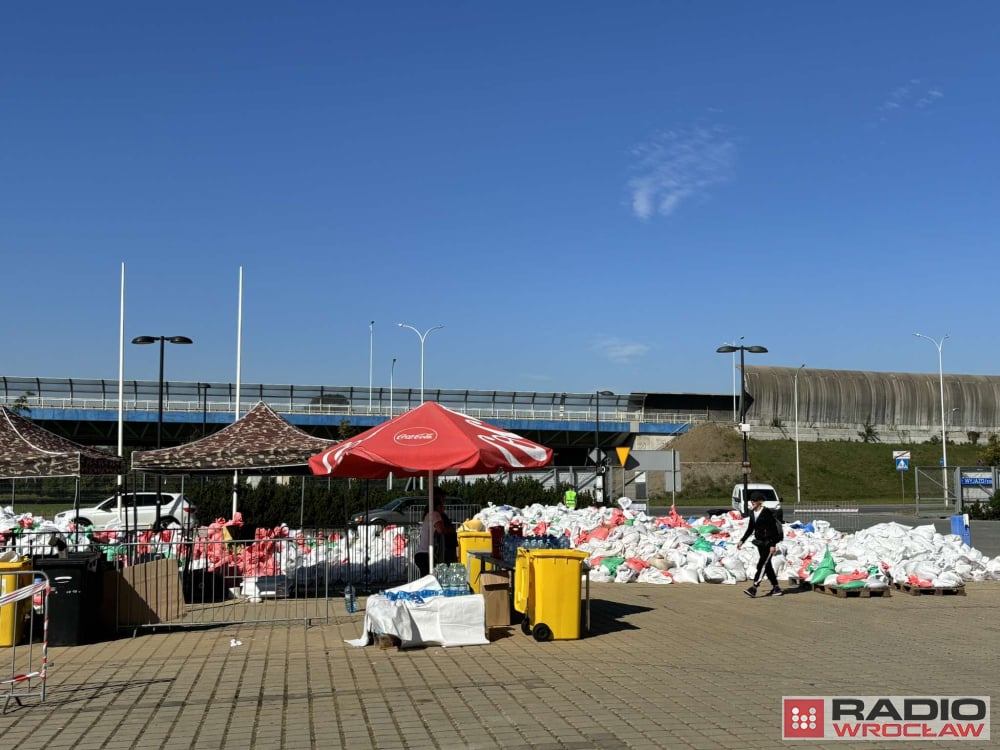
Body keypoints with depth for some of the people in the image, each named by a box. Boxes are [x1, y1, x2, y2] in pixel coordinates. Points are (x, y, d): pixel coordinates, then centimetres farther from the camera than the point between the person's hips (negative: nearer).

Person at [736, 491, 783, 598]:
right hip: (760, 543, 8)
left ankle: (753, 588, -21)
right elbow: (750, 529, 18)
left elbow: (773, 529, -16)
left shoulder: (767, 512, -15)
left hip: (768, 543, -8)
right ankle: (776, 588, 22)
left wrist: (773, 545, -20)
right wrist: (742, 541, 13)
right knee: (767, 565, 12)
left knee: (762, 564, -14)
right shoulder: (752, 513, 8)